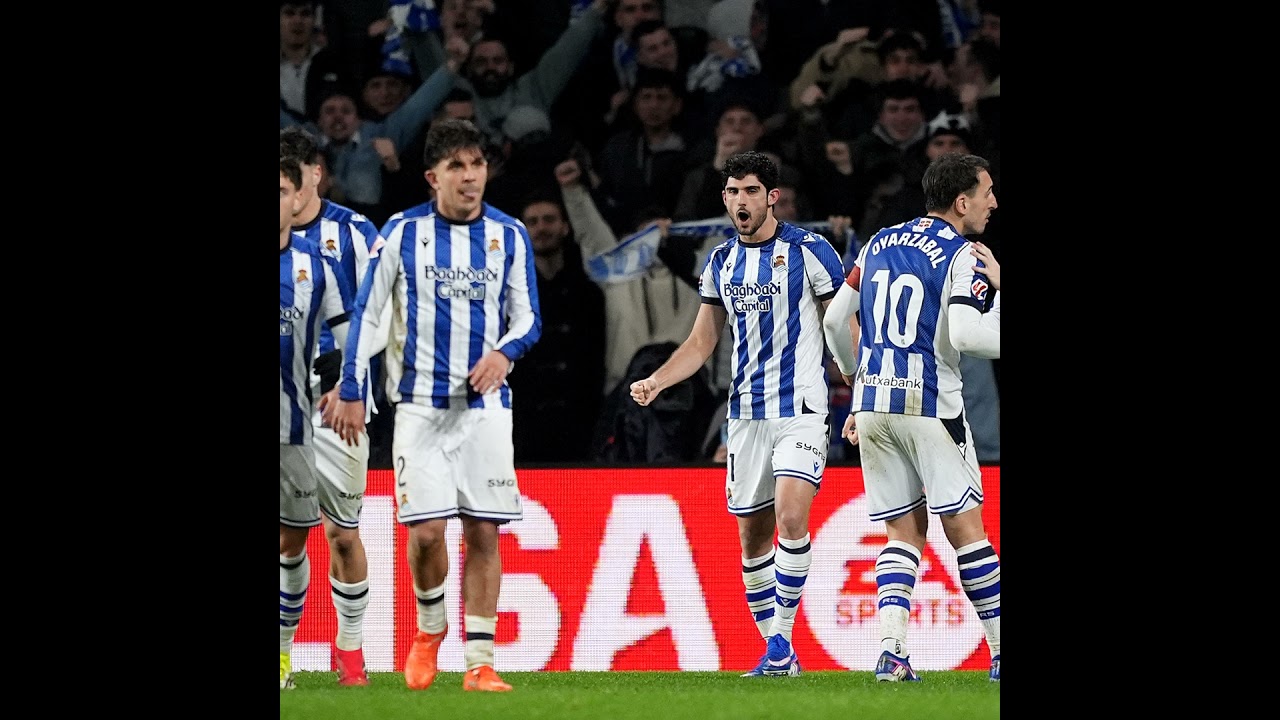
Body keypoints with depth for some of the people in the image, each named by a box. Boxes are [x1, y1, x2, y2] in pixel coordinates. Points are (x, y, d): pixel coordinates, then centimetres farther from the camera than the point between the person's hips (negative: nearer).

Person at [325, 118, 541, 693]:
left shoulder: (510, 235, 5)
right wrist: (350, 391, -1)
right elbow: (366, 312, 4)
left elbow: (528, 317, 7)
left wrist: (504, 351, -15)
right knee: (427, 529, -10)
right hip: (420, 403, -1)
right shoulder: (403, 232, 0)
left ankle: (479, 662, 1)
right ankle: (430, 626, 19)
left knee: (483, 532, -2)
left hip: (485, 403, 2)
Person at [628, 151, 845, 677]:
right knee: (752, 535, 6)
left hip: (802, 407, -6)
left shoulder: (808, 250, -5)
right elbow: (701, 343, 17)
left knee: (790, 516, -23)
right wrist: (654, 383, 2)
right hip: (746, 412, 6)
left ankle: (782, 636, -14)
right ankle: (777, 654, 16)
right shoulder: (720, 263, 11)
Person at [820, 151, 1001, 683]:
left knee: (904, 530, 9)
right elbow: (965, 335, -22)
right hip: (929, 406, -6)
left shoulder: (880, 243, 13)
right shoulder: (962, 257, -8)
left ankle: (890, 649, -8)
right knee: (965, 527, 1)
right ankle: (1001, 653, 5)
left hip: (873, 401, 6)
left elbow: (834, 321, 16)